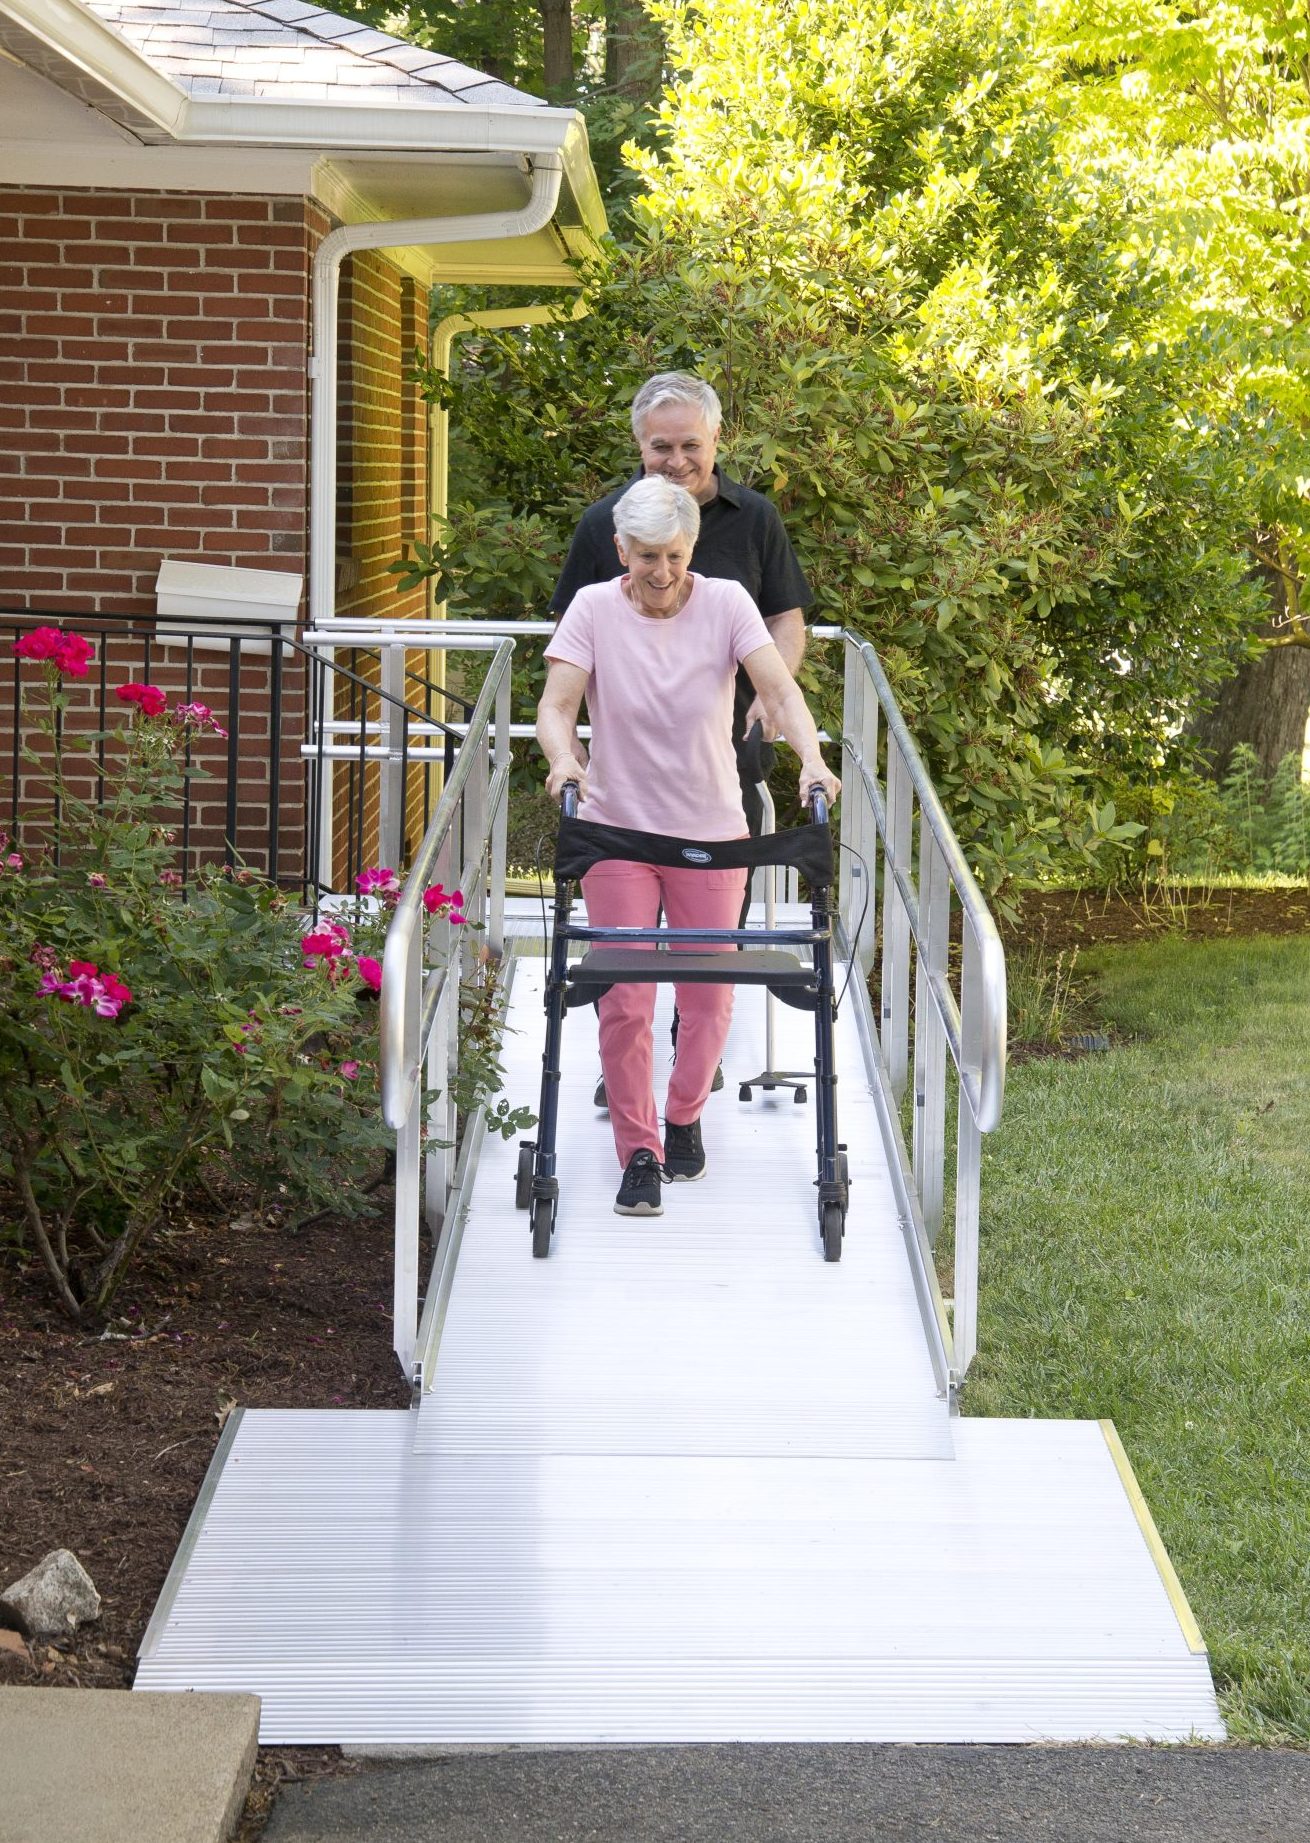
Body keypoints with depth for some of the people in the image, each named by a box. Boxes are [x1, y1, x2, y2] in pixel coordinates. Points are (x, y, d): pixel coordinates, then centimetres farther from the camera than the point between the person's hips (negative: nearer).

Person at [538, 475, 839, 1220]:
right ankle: (639, 1153, 5)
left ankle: (684, 1117, 32)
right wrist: (564, 759, -37)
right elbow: (557, 703, -15)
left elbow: (780, 689, -17)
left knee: (710, 996, 6)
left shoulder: (726, 603, -7)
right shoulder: (594, 609, -7)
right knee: (624, 1000, -6)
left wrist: (811, 758, -35)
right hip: (617, 830, -1)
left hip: (712, 833, 1)